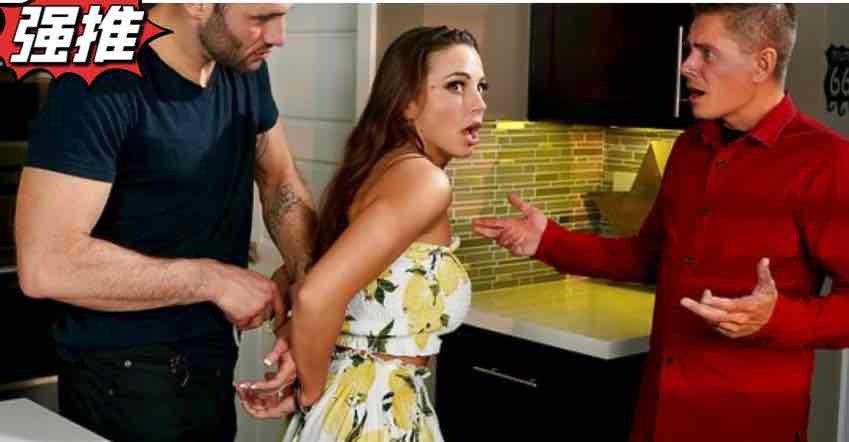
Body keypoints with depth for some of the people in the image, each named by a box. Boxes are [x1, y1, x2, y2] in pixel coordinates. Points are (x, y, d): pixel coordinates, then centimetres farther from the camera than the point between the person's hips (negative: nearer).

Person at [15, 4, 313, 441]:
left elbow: (279, 180, 10)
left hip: (214, 359, 7)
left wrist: (308, 274, -9)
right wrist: (213, 279, -23)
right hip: (123, 376, -7)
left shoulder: (244, 66, -2)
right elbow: (46, 264, -29)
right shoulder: (100, 83, -23)